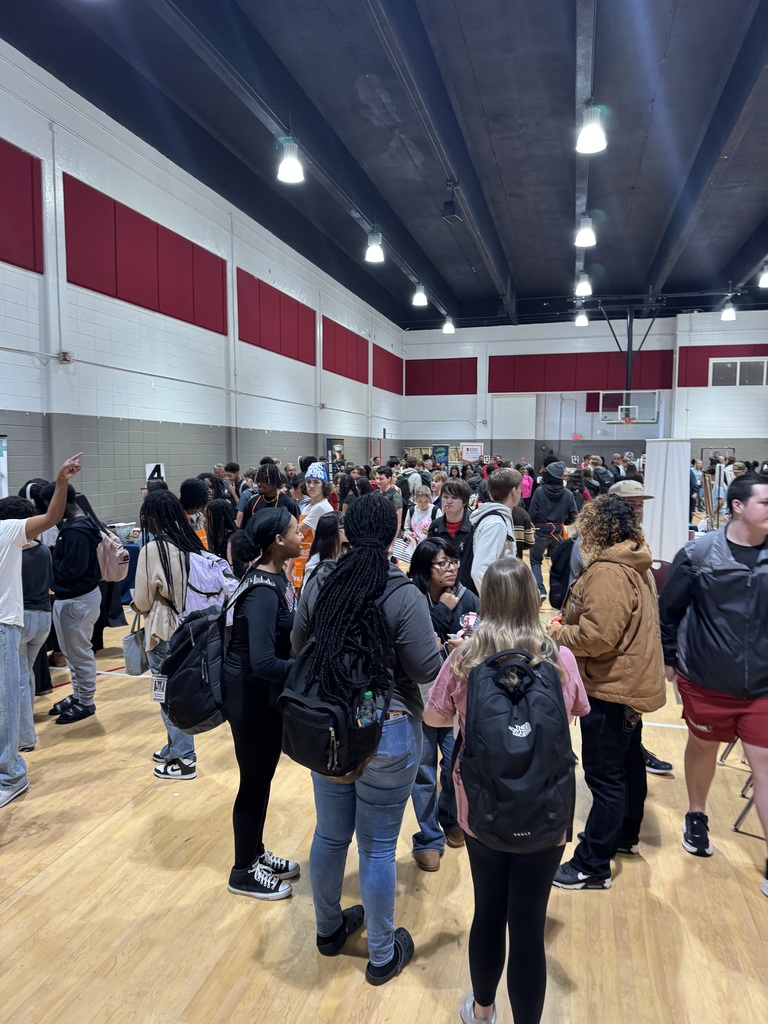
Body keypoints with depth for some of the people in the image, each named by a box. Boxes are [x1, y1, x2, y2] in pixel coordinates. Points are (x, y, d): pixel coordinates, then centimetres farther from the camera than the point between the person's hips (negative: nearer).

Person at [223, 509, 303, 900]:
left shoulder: (274, 576, 0)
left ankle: (256, 853, 43)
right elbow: (263, 663, -33)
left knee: (262, 776, 23)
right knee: (254, 781, 10)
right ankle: (244, 871, 32)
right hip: (251, 696, -9)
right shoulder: (262, 592, -28)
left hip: (264, 693, 9)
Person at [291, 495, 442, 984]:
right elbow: (426, 670, -15)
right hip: (387, 733, -4)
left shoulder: (319, 584, -6)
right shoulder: (405, 596, -20)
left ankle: (329, 929, 45)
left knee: (330, 834, 22)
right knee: (378, 846, 12)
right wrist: (445, 648, 5)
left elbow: (298, 648, 6)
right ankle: (382, 954, 33)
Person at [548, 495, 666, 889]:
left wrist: (557, 632, -12)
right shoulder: (634, 564, 9)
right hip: (631, 679, 11)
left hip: (612, 685, -11)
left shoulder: (608, 572, -24)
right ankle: (624, 835, 40)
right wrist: (569, 622, 3)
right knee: (627, 762, 23)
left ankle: (592, 866, 7)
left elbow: (598, 635, -28)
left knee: (604, 775, -3)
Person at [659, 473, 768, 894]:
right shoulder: (699, 554, -12)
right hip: (706, 680, -1)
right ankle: (696, 817, 45)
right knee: (702, 747, 19)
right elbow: (670, 609, -4)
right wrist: (668, 659, 0)